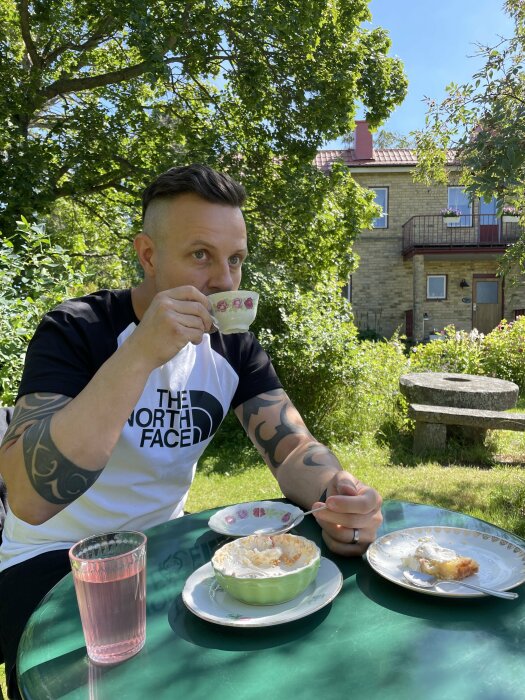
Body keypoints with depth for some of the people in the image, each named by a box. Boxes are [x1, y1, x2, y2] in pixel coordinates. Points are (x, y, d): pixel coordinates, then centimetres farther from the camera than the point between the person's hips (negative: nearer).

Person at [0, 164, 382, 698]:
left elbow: (292, 448, -11)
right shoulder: (76, 330, -21)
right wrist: (140, 356, -41)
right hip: (55, 557, -4)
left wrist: (339, 496, -34)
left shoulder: (234, 347, -5)